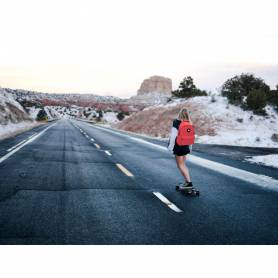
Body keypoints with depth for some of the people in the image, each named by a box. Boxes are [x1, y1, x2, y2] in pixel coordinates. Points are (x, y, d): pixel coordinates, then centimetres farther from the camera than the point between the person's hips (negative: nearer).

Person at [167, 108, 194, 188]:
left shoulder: (176, 122, -14)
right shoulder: (189, 123, 2)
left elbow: (173, 135, -15)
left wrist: (170, 146, -8)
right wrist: (190, 147, 19)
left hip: (178, 146, -6)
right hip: (186, 147, 6)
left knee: (180, 165, 1)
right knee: (183, 164, 19)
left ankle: (189, 182, -6)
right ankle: (187, 181, 19)